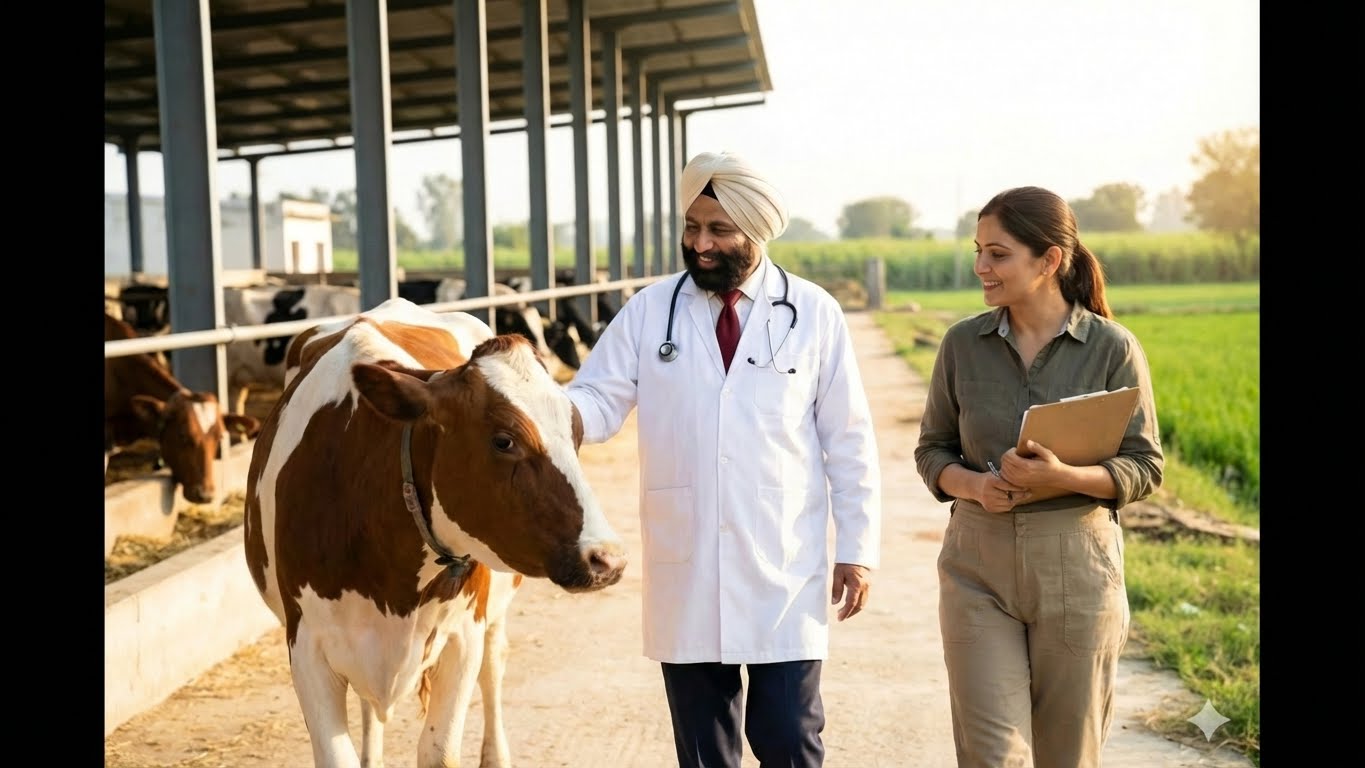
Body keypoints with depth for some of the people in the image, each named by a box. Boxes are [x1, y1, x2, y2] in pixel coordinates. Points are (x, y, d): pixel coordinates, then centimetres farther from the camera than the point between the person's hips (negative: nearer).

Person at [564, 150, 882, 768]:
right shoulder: (649, 310, 3)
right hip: (684, 572, 2)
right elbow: (598, 401, -1)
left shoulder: (814, 315, 0)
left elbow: (849, 440, 3)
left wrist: (858, 548, 1)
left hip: (785, 573, -1)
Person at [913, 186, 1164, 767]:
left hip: (1076, 564, -1)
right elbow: (931, 451, 9)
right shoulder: (963, 344, 2)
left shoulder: (1113, 348, -4)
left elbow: (1145, 467, -3)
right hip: (978, 566, 1)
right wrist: (973, 485, -13)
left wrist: (1063, 476, -21)